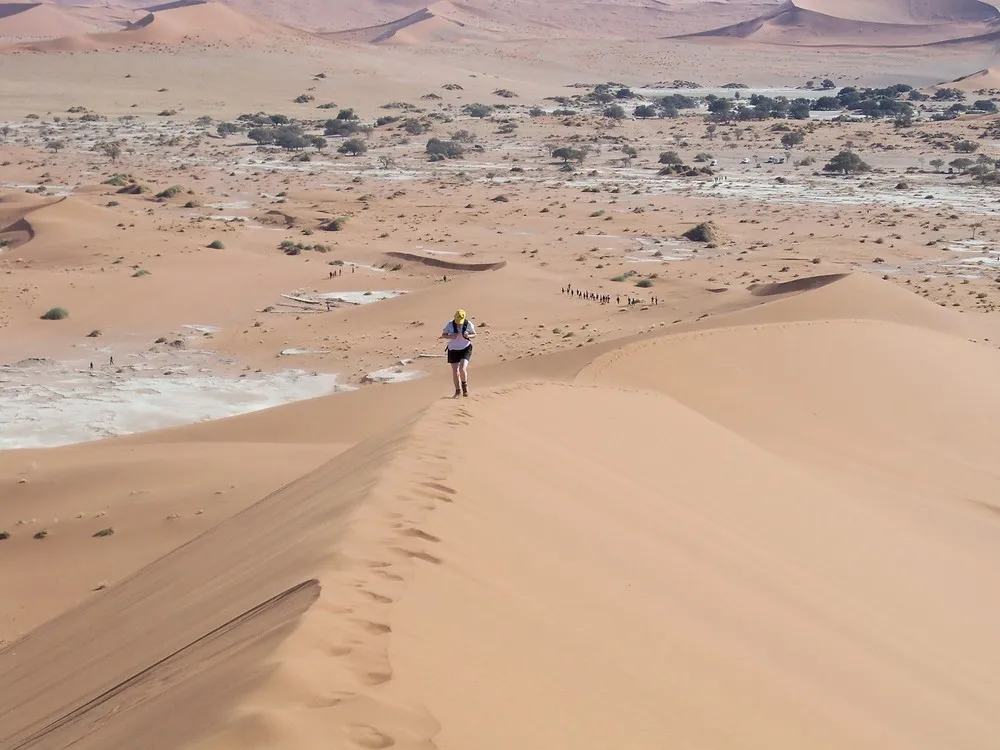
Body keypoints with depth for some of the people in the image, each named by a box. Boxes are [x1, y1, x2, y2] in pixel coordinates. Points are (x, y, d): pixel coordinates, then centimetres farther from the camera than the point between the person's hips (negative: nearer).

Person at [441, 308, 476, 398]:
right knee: (455, 372, 5)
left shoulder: (468, 324, -14)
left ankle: (465, 385, 13)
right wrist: (450, 336, -24)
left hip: (465, 349, -2)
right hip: (453, 350, 2)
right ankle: (458, 391, 25)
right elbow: (443, 335, -3)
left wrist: (469, 336, -22)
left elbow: (474, 334, 0)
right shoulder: (450, 324, -14)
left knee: (462, 369, -18)